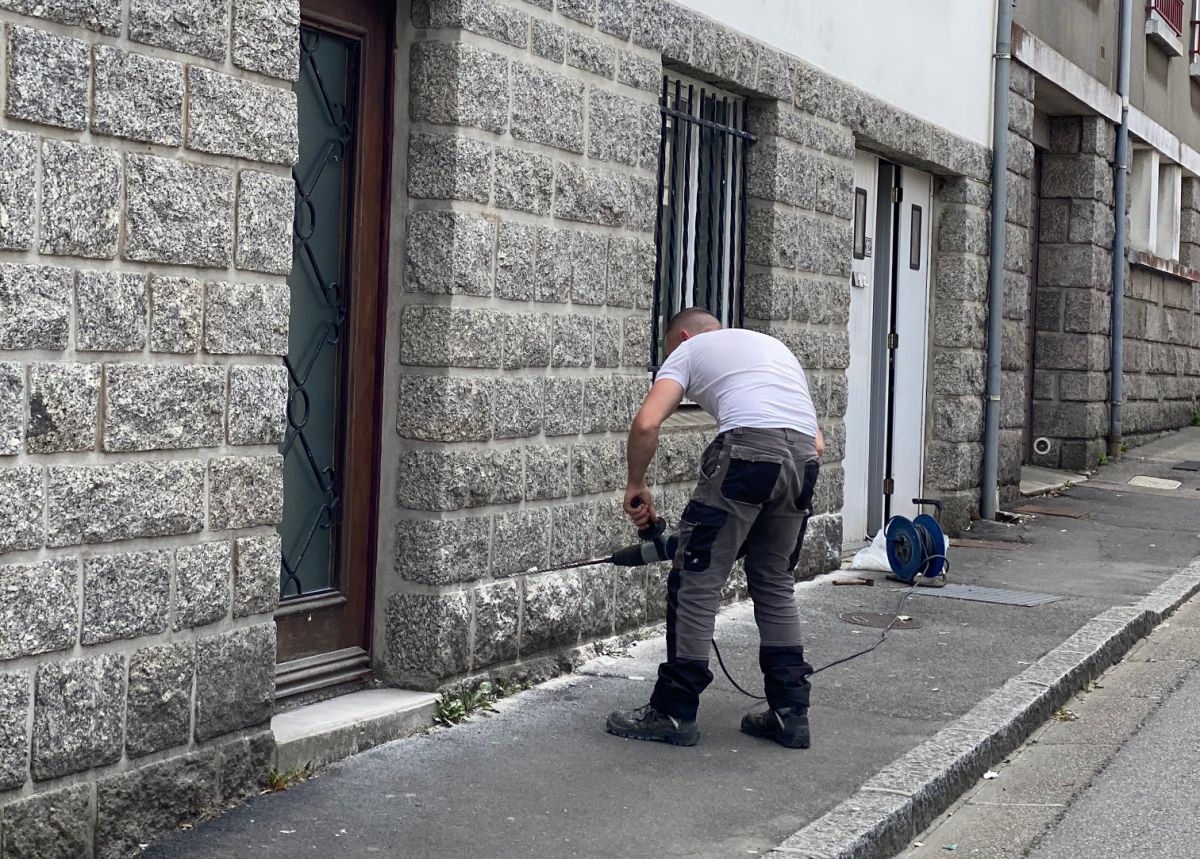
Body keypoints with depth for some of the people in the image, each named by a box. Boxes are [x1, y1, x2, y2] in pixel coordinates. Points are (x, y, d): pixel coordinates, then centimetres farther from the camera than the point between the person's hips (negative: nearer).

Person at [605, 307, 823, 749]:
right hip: (804, 456, 7)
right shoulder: (774, 346, 36)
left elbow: (646, 425, 1)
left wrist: (636, 486, 16)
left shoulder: (688, 350, 18)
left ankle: (674, 712, 7)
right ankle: (790, 712, 18)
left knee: (696, 580, 3)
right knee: (775, 583, 19)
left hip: (748, 448, -6)